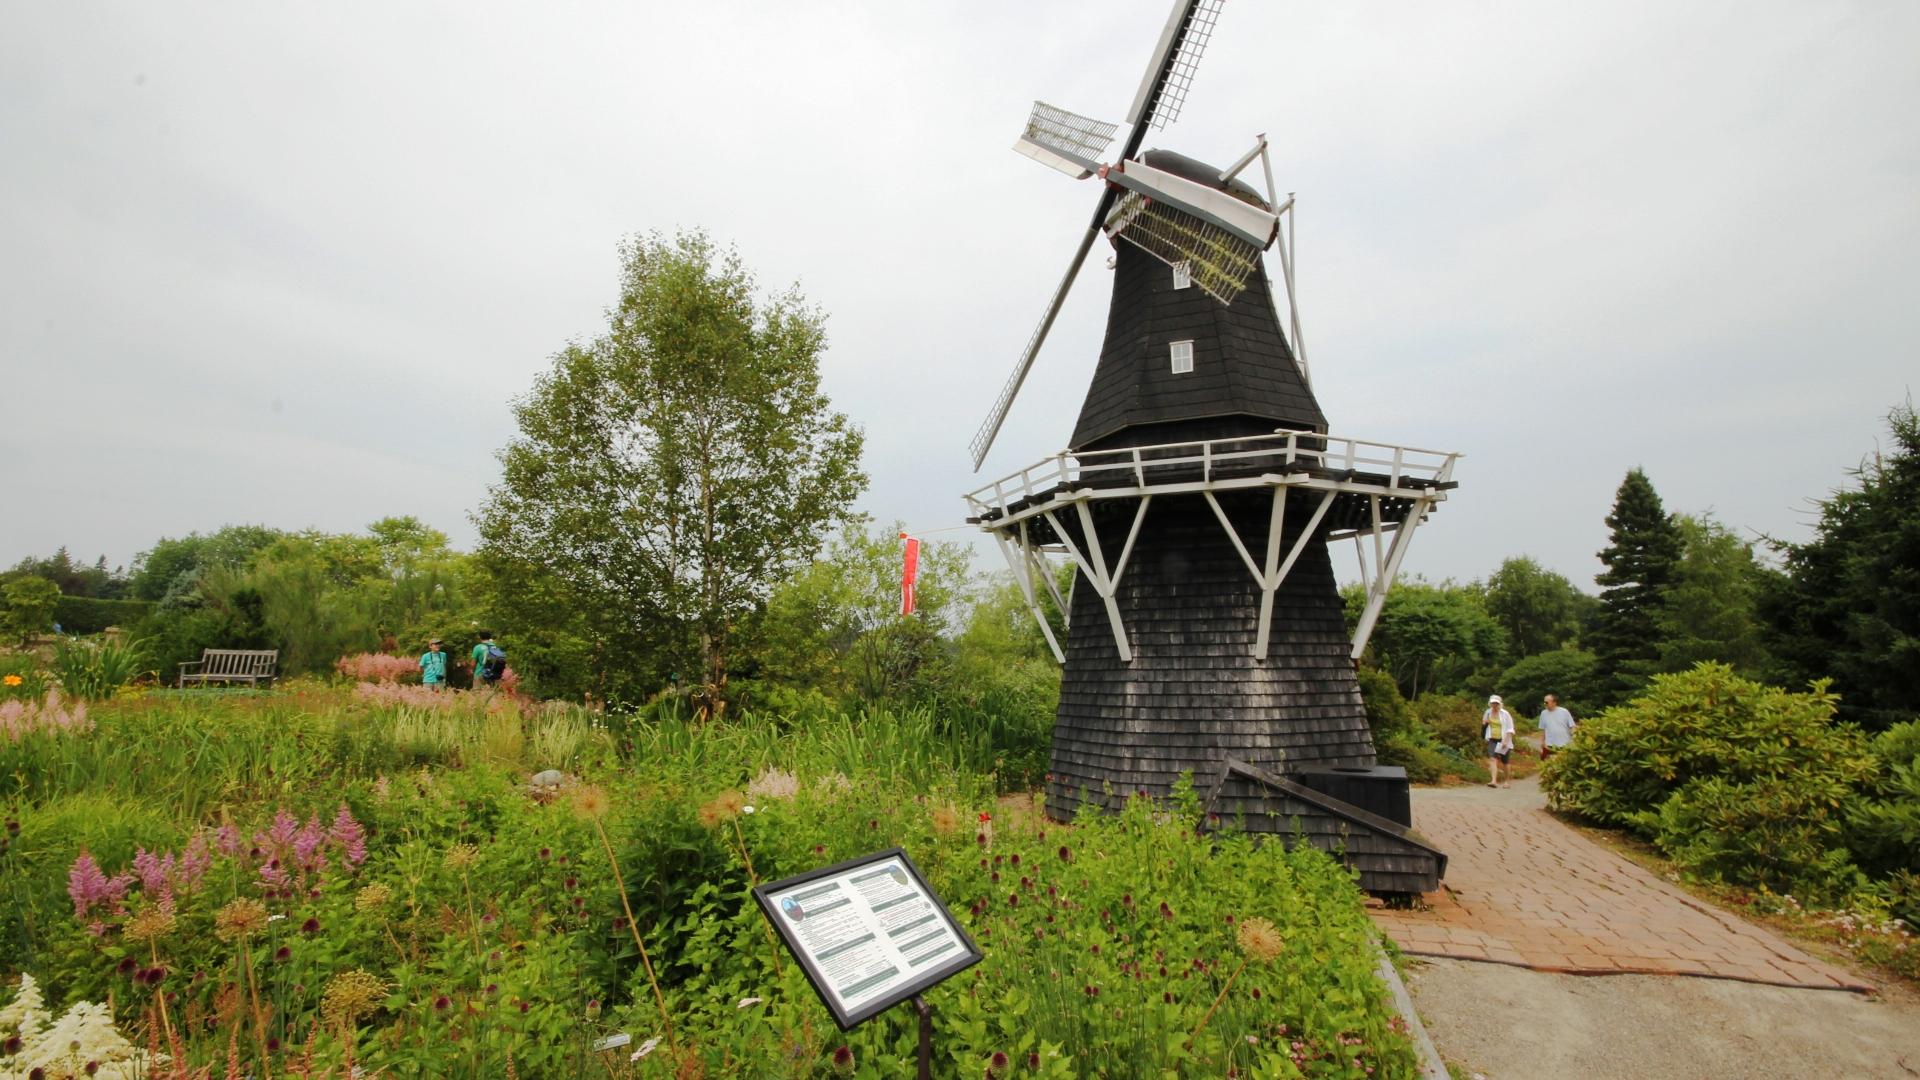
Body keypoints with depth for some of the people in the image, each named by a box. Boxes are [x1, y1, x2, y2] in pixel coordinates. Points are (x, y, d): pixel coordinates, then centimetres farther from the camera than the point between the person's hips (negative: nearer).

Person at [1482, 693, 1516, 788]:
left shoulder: (1505, 714, -8)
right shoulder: (1488, 713, 5)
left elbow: (1510, 729, -8)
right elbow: (1484, 724, 21)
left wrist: (1506, 741, -17)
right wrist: (1484, 724, -4)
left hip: (1503, 741, -3)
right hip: (1492, 740, 3)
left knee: (1506, 762, 10)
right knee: (1493, 759, -14)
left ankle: (1508, 781, 29)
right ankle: (1494, 781, -21)